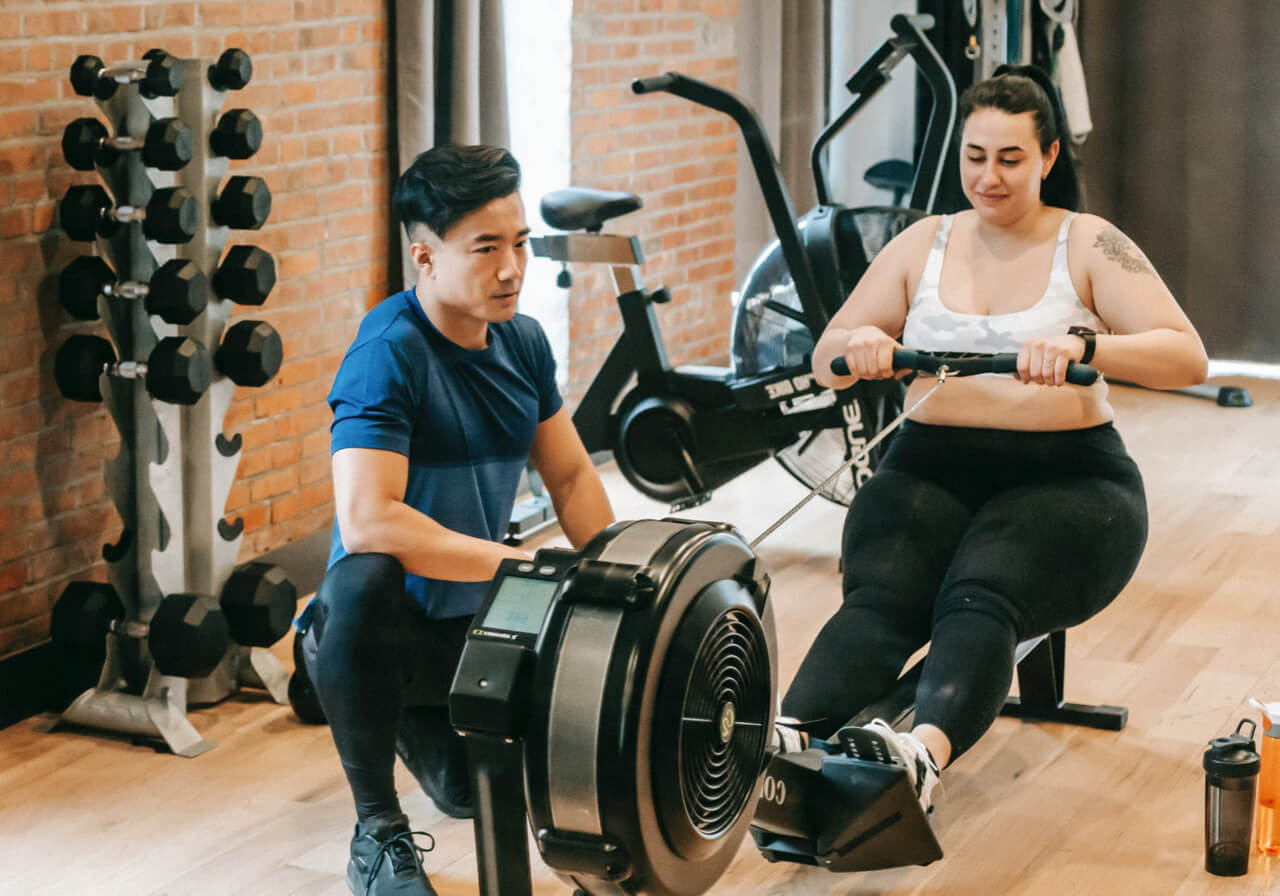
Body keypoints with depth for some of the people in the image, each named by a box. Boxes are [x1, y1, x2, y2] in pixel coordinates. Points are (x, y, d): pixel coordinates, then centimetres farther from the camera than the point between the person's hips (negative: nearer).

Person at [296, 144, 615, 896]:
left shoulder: (523, 341, 0)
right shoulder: (389, 353, -22)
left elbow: (571, 476, 12)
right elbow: (365, 521, -34)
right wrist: (521, 564, -31)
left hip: (470, 623, 7)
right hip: (385, 628, -6)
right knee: (363, 585, -39)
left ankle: (415, 716, 28)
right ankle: (378, 834, -18)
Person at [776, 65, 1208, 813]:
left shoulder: (1090, 246, 3)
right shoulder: (924, 245, 13)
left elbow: (1187, 359, -9)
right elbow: (825, 366, 11)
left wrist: (1084, 345, -28)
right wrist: (856, 343, -15)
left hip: (1065, 478, -3)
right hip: (931, 470, 3)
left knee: (977, 599, -35)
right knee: (879, 596, -30)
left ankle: (926, 754, -62)